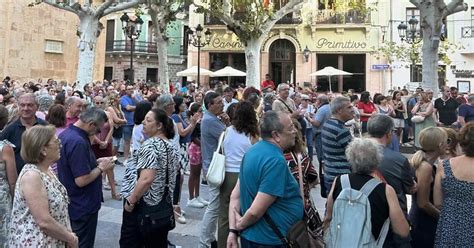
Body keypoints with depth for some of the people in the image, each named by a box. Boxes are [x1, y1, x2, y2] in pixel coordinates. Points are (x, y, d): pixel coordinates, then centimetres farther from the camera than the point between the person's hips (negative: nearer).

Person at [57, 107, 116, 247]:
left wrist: (96, 162, 7)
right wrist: (101, 168, -14)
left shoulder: (66, 134, 3)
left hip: (72, 203, 10)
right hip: (83, 207, -10)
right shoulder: (78, 142, -28)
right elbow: (81, 180, -29)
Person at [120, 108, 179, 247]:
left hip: (142, 204, -8)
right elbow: (175, 174, 17)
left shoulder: (150, 145, -18)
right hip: (163, 205, 8)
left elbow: (146, 179, -28)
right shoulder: (171, 146, 7)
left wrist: (130, 201, -19)